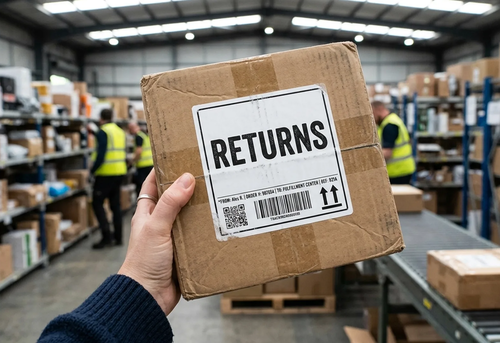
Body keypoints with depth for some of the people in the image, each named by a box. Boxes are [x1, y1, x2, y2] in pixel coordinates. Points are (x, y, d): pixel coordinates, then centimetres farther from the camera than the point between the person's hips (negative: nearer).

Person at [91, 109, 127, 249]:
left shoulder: (103, 132, -11)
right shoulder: (120, 131, 13)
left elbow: (101, 154, -19)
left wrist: (92, 170, -11)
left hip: (106, 174, -8)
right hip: (120, 172, 8)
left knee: (97, 203, 0)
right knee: (115, 204, 13)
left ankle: (106, 236, -6)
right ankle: (118, 237, 16)